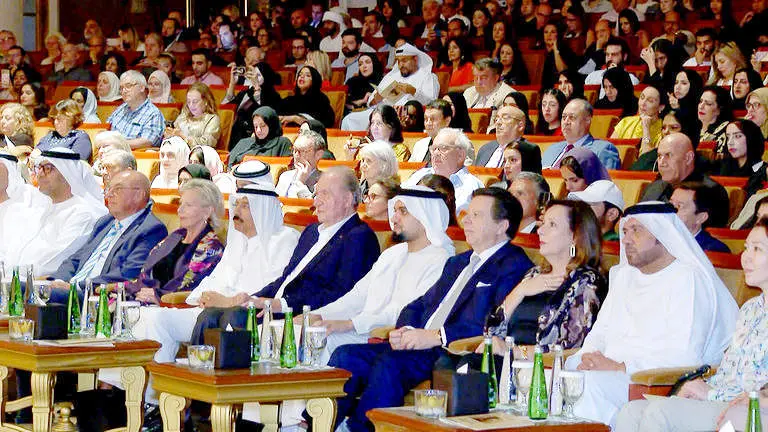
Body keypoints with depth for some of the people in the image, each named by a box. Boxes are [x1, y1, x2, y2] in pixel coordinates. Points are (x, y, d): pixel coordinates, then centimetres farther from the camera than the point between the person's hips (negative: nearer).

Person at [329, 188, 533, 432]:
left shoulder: (514, 267, -3)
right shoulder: (458, 263, 28)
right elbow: (419, 305, 27)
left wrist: (437, 336, -21)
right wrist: (405, 330, 2)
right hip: (418, 347, 9)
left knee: (389, 364, -32)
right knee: (346, 356, -11)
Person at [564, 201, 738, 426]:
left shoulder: (689, 279, -5)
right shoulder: (623, 275, 22)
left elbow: (685, 354, -15)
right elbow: (601, 331, 22)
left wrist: (621, 367, -19)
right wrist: (588, 357, -2)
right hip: (610, 371, 7)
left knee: (592, 383, -33)